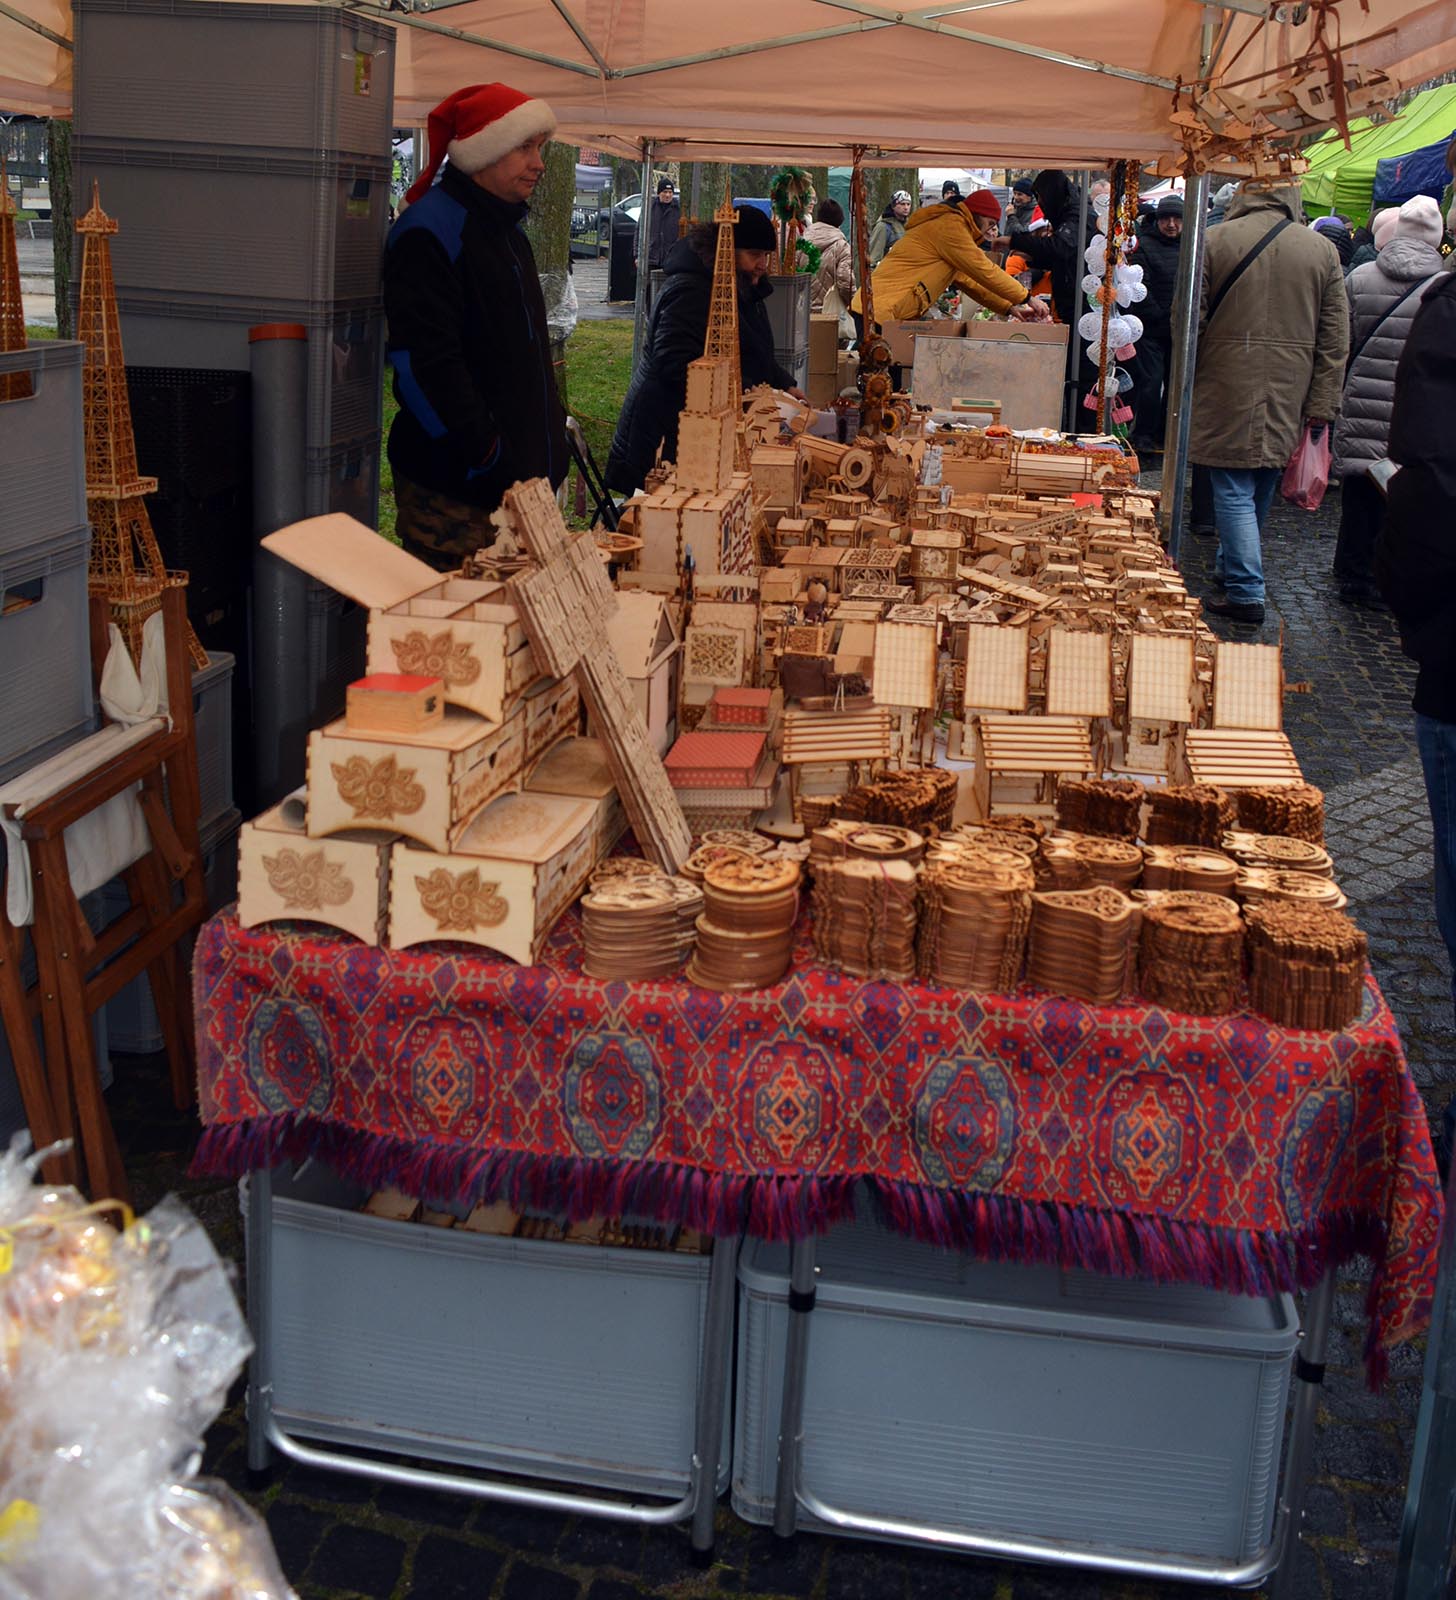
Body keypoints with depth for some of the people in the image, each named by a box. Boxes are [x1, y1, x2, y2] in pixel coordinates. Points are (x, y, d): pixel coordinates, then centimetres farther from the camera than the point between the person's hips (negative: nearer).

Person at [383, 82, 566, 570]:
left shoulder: (506, 228, 18)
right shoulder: (429, 231, -14)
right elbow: (424, 361, -22)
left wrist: (552, 421, 18)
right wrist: (487, 453, -21)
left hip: (515, 479, 9)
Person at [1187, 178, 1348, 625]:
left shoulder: (1216, 241, -5)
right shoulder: (1322, 251, 3)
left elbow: (1190, 320, -4)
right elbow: (1336, 336, 3)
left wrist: (1186, 381, 9)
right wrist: (1322, 404, 6)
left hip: (1227, 386, -3)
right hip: (1289, 396, 3)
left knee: (1233, 490, -1)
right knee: (1262, 489, 17)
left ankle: (1245, 592, -7)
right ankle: (1232, 565, 33)